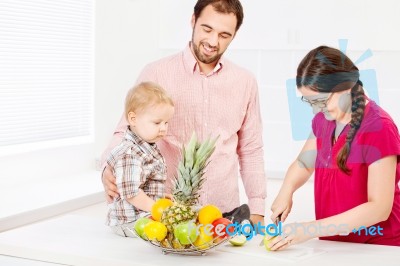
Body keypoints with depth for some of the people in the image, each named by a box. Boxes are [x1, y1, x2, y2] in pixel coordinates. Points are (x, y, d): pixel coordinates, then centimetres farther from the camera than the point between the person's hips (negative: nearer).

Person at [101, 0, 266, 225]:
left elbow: (251, 151, 10)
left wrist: (257, 211, 6)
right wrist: (111, 168, -21)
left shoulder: (245, 82, 5)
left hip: (226, 212, 2)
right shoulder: (156, 74, -4)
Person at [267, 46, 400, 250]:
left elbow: (379, 208, -21)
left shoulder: (378, 128, -18)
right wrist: (286, 192, -2)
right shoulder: (323, 119, 2)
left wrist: (311, 229, -25)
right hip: (334, 241, 6)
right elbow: (304, 163, 18)